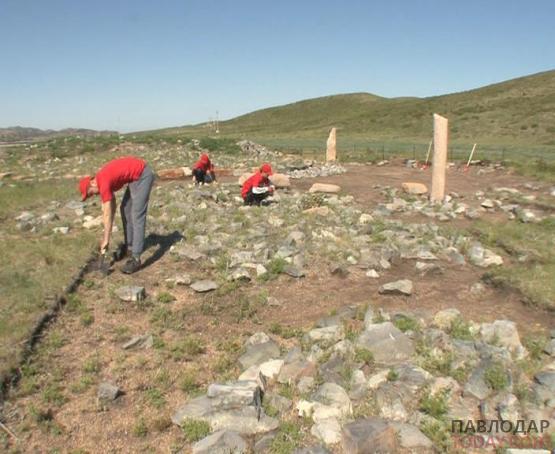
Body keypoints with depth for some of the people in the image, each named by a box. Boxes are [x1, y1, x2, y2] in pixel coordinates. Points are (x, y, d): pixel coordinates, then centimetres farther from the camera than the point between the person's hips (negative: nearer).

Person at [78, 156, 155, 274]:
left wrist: (106, 240, -7)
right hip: (137, 176, 10)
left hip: (143, 175, -10)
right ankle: (129, 247, 24)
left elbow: (107, 214, -15)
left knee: (137, 215, -13)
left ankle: (136, 259, -13)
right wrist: (106, 235, 16)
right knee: (125, 209, 16)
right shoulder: (102, 178, 10)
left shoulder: (103, 183, -17)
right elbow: (112, 205, 16)